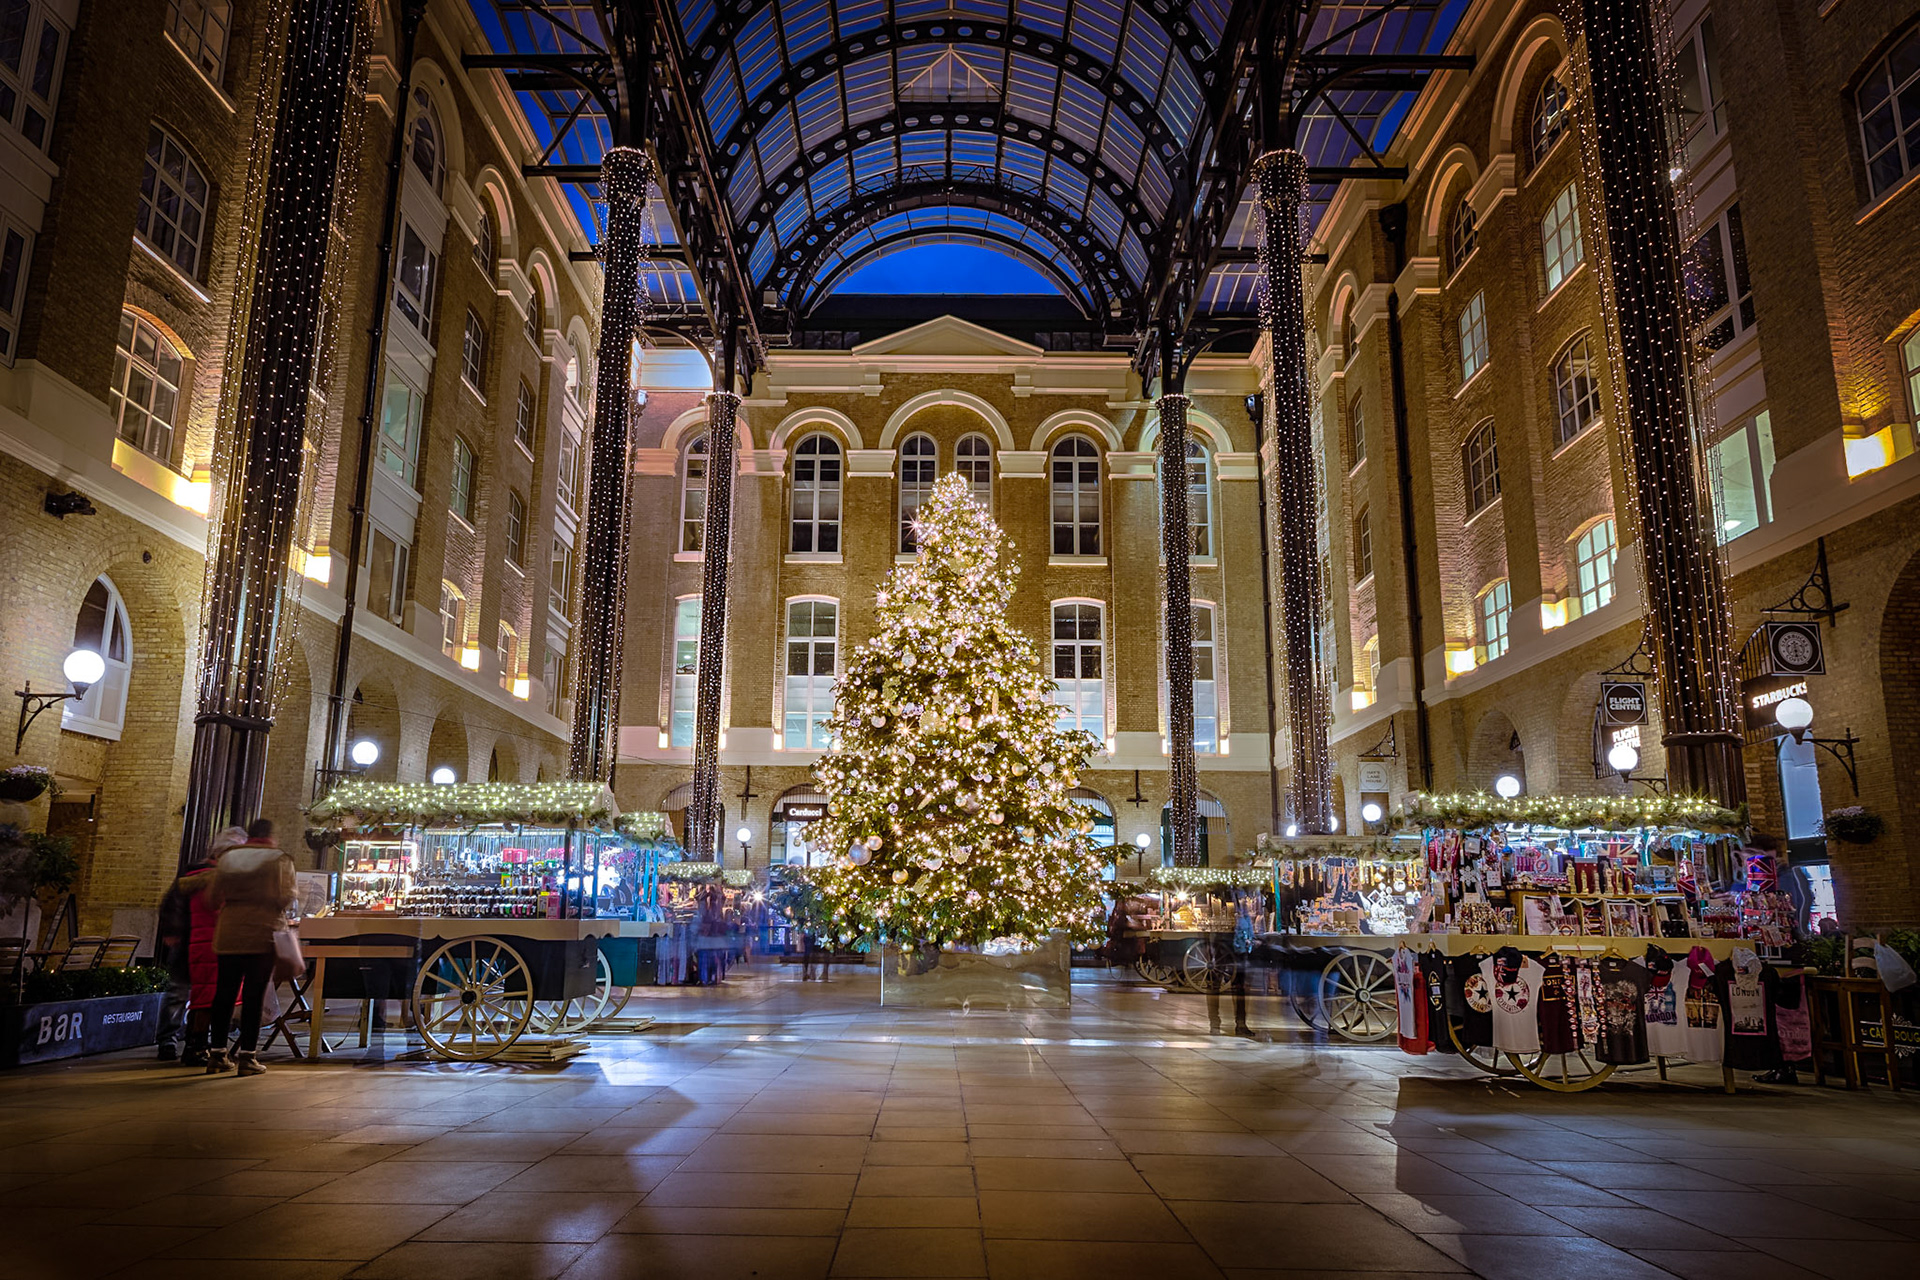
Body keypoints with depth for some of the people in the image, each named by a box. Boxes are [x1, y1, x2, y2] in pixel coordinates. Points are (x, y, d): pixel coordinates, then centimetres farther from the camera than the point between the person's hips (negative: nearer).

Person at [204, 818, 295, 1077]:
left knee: (224, 993, 11)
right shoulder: (280, 860, -1)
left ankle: (217, 1054, 15)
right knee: (254, 995, -1)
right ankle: (247, 1055, 1)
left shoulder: (228, 858, 11)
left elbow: (213, 897, 8)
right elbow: (286, 898, -7)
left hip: (229, 934, 4)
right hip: (264, 935, -4)